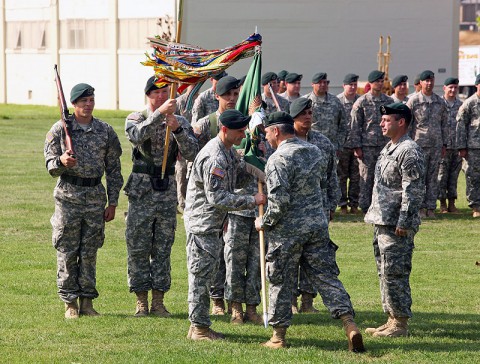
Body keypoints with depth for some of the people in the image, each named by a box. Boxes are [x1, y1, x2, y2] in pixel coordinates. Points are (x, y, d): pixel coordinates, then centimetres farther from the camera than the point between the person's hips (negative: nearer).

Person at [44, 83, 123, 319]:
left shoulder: (105, 131, 5)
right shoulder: (60, 129, 0)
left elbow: (114, 169, 9)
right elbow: (50, 165, 0)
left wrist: (112, 203, 6)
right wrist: (61, 161, -24)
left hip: (95, 195, 2)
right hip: (68, 195, -2)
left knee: (90, 251, 5)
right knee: (67, 252, 0)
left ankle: (87, 301, 11)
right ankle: (70, 303, 6)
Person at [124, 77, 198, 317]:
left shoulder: (180, 122, 6)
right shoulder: (136, 119, 0)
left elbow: (192, 153, -7)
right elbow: (138, 135, -24)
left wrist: (177, 130, -21)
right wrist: (160, 113, -32)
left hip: (168, 191, 2)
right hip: (141, 191, -2)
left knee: (163, 249, 6)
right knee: (138, 248, 0)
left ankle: (159, 301, 12)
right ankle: (141, 301, 7)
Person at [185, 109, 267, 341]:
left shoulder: (228, 151, 9)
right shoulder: (214, 158, -23)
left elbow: (235, 181, 15)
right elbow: (218, 197, -26)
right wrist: (253, 201, -23)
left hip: (215, 224, 10)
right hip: (202, 223, -10)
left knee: (208, 274, 14)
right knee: (201, 276, -4)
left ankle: (200, 325, 21)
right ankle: (199, 328, 1)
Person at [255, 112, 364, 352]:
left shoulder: (279, 159, -15)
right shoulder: (315, 152, 8)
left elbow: (279, 201, -21)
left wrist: (264, 223, -7)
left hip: (288, 230, -6)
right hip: (318, 225, 6)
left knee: (281, 282, 7)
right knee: (326, 277, 5)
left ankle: (278, 336, 15)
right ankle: (350, 325, -9)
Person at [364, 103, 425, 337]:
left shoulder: (409, 151, -14)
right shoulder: (389, 148, 18)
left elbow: (413, 191, -19)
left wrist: (403, 223, -22)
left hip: (396, 225, -10)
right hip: (381, 221, 10)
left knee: (395, 273, -8)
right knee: (384, 272, 14)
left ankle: (400, 323, -2)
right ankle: (391, 320, 20)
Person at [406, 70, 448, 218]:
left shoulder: (440, 102, 9)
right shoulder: (413, 101, -2)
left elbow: (444, 124, 15)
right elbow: (406, 124, -1)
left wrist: (444, 144, 10)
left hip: (436, 145, 4)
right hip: (419, 145, -4)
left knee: (433, 178, 5)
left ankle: (431, 207, 9)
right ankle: (420, 207, 3)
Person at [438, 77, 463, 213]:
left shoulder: (460, 105, 11)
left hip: (457, 146, 4)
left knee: (454, 176, 6)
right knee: (442, 175, -1)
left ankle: (452, 203, 11)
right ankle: (443, 204, 4)